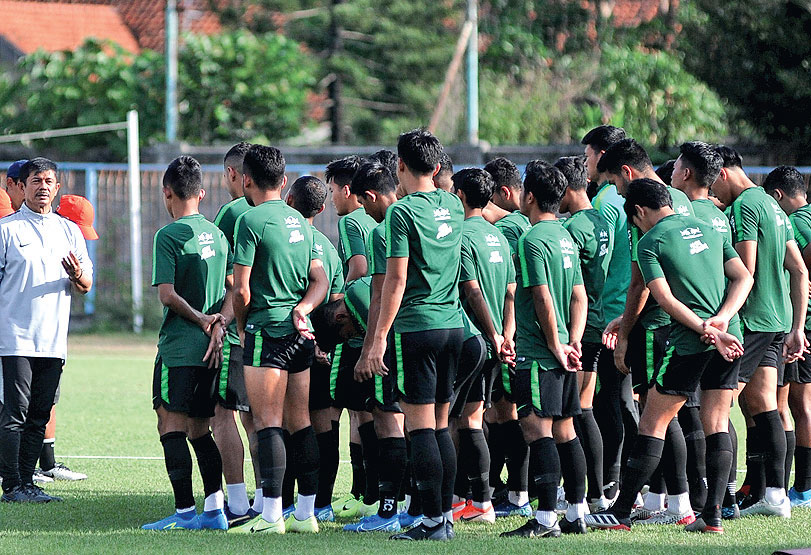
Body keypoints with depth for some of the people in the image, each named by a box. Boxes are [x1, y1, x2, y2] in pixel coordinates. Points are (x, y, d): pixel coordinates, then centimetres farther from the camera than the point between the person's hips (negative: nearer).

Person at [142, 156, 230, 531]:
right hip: (211, 348, 7)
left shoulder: (168, 236, -9)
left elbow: (167, 295, -16)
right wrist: (219, 323, -3)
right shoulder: (217, 233, 12)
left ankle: (184, 510, -9)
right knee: (199, 429, 12)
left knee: (171, 424, -4)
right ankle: (213, 509, 7)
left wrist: (201, 319, -5)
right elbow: (234, 290, 8)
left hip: (178, 346, -7)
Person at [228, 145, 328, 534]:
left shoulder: (251, 221, -10)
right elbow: (321, 280, 15)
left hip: (267, 331, -8)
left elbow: (241, 290, -12)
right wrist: (302, 308, -1)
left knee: (267, 423, -7)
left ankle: (271, 516, -11)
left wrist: (242, 327, 4)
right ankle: (306, 513, 11)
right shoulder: (299, 221, 15)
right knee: (299, 422, 10)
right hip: (301, 333, 8)